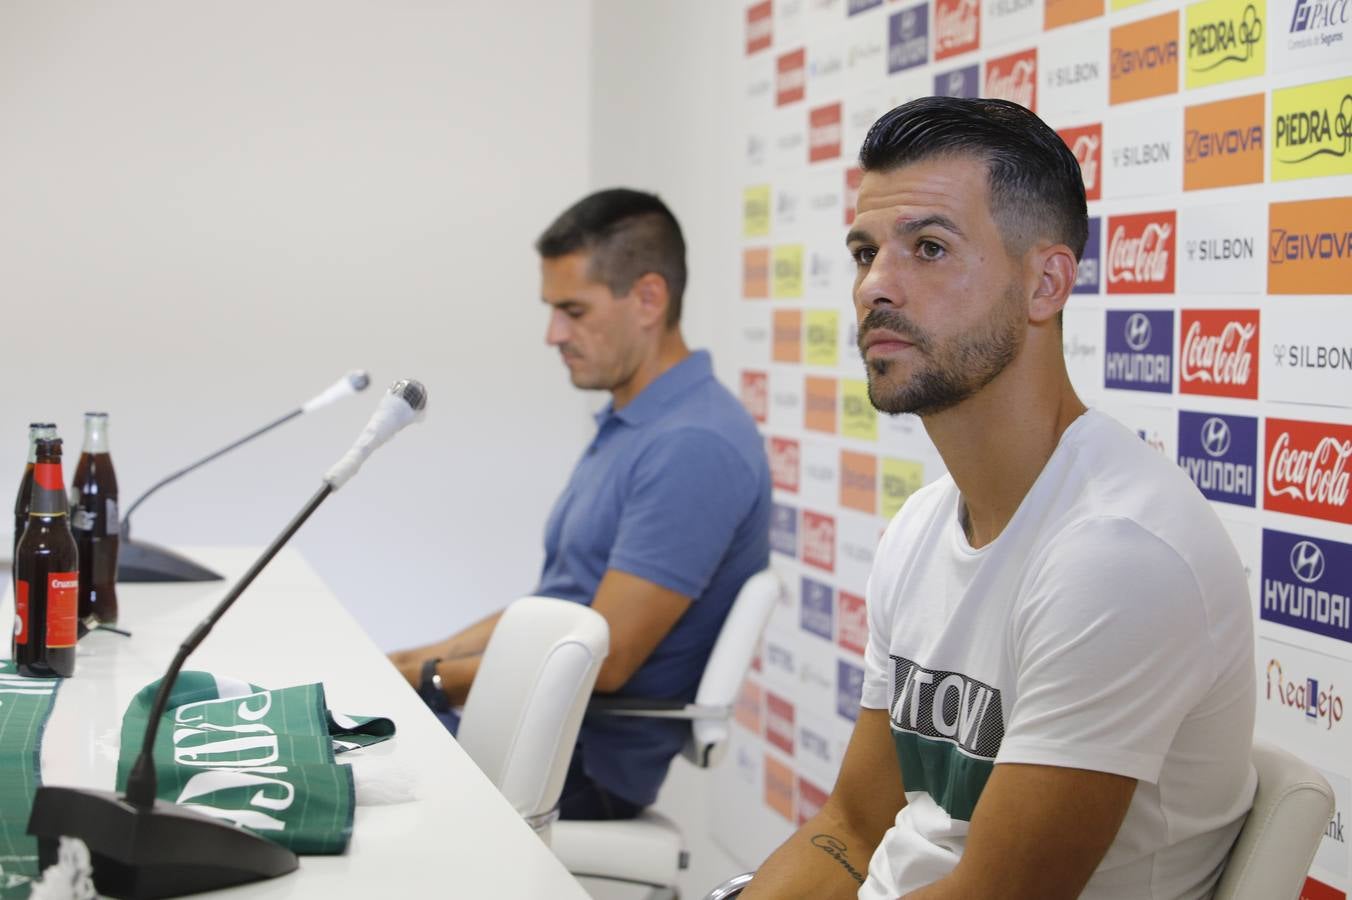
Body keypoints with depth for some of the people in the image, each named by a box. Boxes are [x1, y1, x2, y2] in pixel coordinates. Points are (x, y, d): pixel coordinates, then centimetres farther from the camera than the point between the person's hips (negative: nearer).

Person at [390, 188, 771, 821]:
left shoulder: (693, 447, -20)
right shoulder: (627, 424, 13)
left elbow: (601, 661, -22)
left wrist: (426, 678, -11)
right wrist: (419, 659, 6)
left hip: (585, 766, -10)